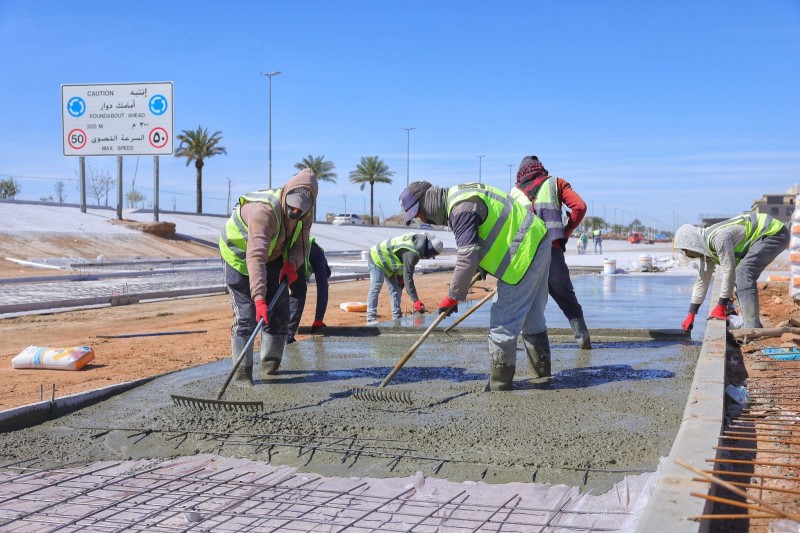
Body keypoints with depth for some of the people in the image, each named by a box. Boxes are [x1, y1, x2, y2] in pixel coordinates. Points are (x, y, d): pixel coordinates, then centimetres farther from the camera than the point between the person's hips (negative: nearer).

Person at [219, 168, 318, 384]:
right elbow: (255, 257, -50)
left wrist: (291, 263, -30)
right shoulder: (264, 210, -42)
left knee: (279, 310, 6)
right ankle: (242, 369, -6)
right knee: (246, 313, -13)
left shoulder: (305, 213, -18)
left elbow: (301, 245, -6)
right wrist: (259, 298, -57)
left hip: (273, 256, 7)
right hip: (239, 255, -7)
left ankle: (270, 362, 23)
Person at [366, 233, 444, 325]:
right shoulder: (412, 253, -34)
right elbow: (408, 277, -34)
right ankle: (371, 319, -21)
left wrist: (400, 276, 8)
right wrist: (415, 300, -34)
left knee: (396, 289, 8)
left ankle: (397, 317, 10)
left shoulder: (418, 241, -6)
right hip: (377, 258, -10)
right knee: (376, 287, -18)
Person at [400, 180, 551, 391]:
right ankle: (542, 368, 33)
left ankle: (499, 384, 0)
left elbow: (468, 256, -25)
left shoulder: (461, 209, -20)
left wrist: (453, 296, -17)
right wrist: (482, 268, 24)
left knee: (503, 321, -6)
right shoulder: (459, 196, 12)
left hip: (524, 252, -11)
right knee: (532, 315, 21)